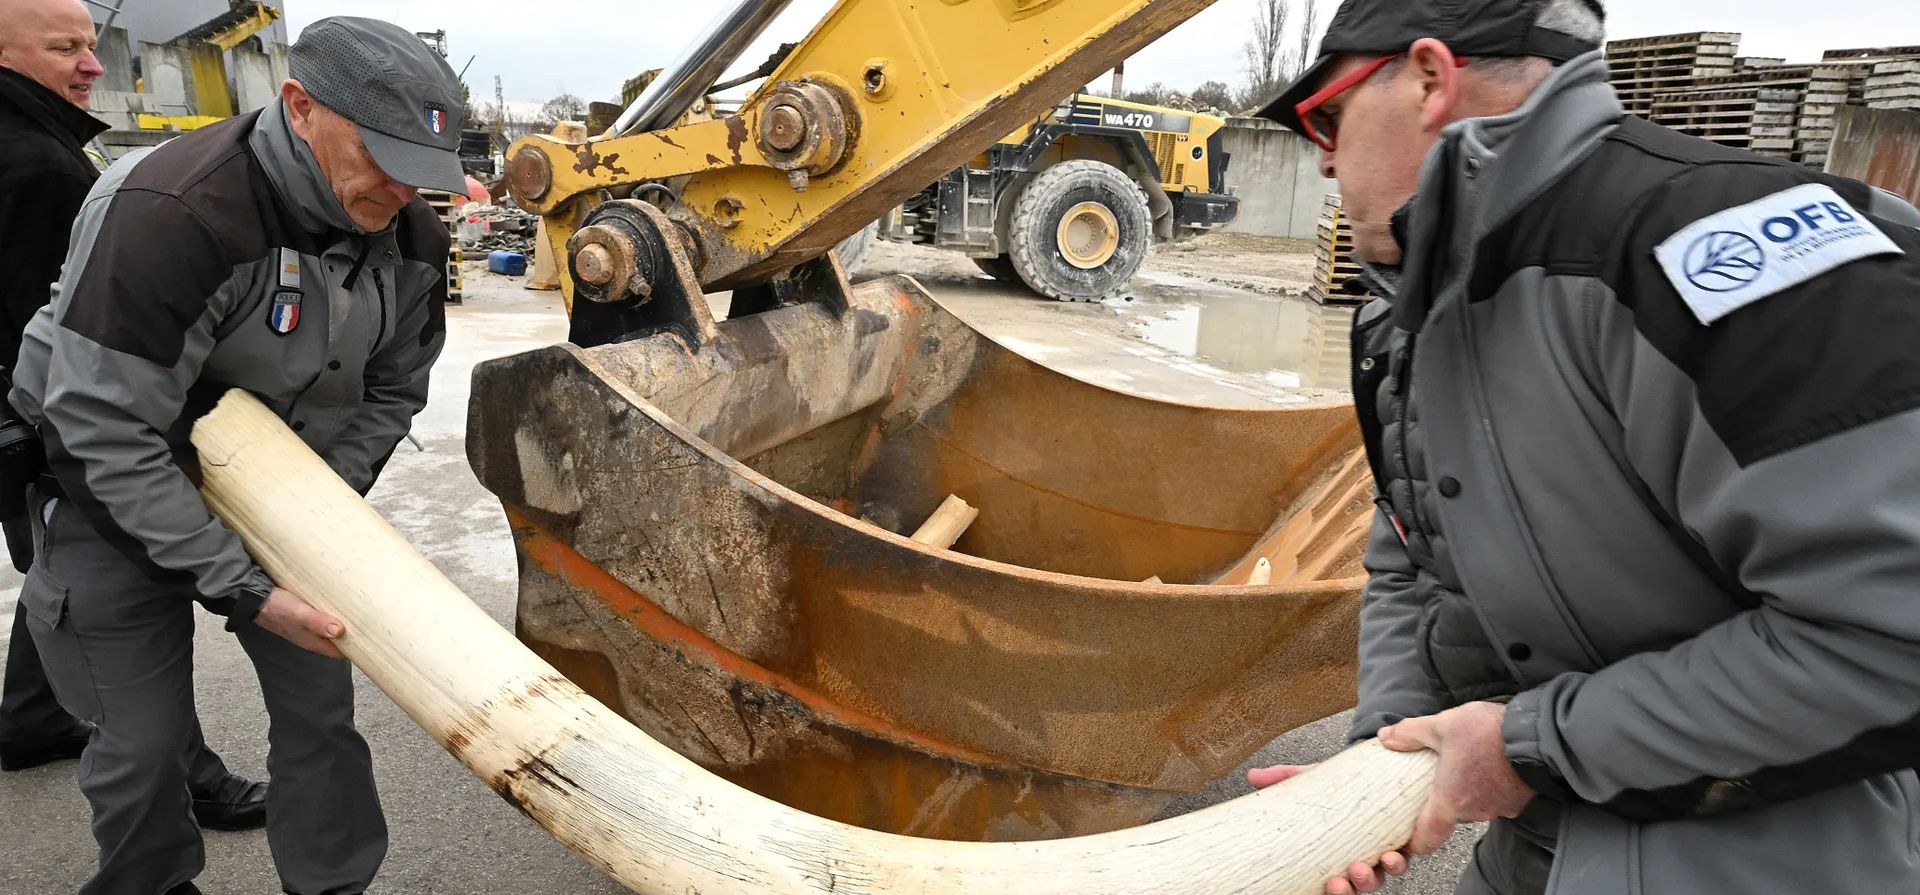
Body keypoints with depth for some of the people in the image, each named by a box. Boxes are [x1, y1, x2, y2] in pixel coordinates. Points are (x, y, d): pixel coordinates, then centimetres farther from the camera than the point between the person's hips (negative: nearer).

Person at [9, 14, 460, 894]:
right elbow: (110, 431, -28)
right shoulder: (165, 214, -31)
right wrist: (241, 588, -28)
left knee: (319, 706, 7)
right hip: (118, 496, -4)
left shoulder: (411, 233, -13)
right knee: (145, 732, 5)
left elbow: (394, 388, 0)